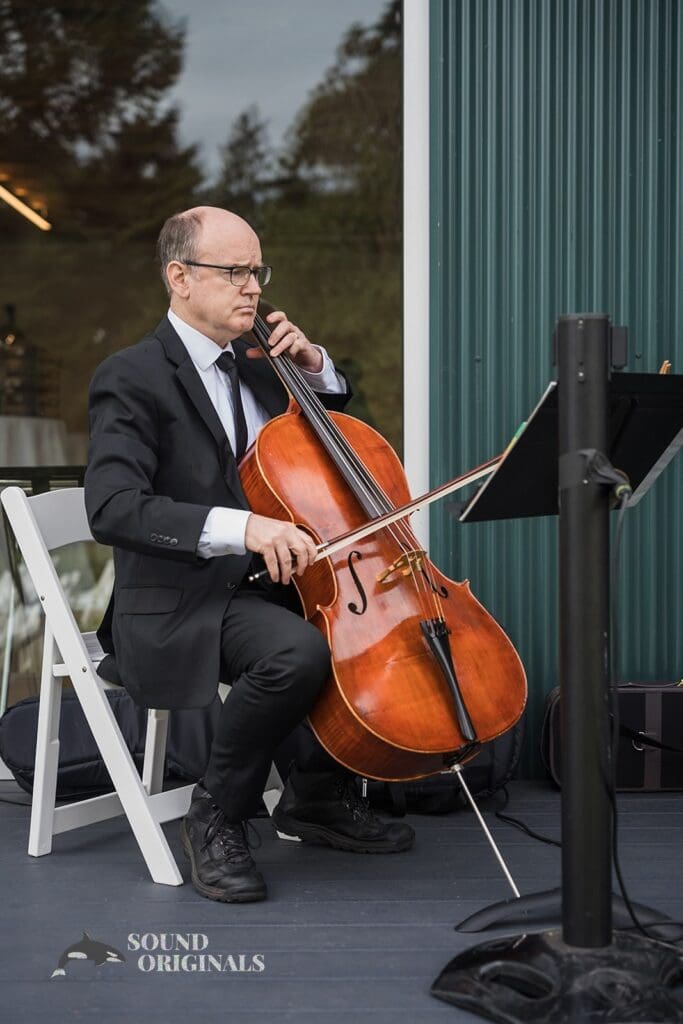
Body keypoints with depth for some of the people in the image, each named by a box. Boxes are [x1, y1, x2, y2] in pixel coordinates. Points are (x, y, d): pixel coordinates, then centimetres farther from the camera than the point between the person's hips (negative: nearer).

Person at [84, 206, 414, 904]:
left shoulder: (254, 366, 14)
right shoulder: (132, 380, -11)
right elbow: (114, 509, -25)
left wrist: (315, 368, 7)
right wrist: (240, 526, -37)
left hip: (267, 585, 8)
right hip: (180, 611, -8)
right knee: (298, 651, -34)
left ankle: (319, 796, 10)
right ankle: (217, 820, -12)